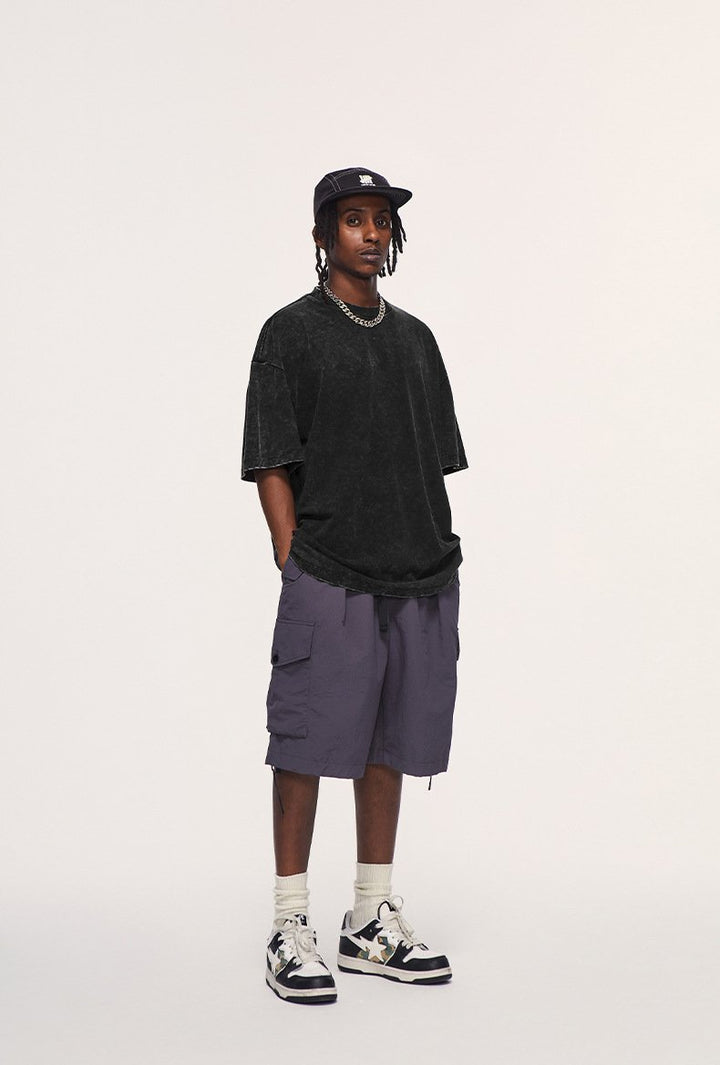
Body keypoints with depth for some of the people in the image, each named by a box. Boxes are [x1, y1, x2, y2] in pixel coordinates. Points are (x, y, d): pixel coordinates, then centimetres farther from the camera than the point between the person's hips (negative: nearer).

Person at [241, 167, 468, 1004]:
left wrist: (441, 560, 9)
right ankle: (290, 930, 8)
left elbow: (435, 464, 17)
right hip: (329, 582, -5)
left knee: (388, 748, 10)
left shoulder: (414, 338, 16)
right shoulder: (290, 332, 0)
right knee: (307, 748, -2)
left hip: (422, 581, 6)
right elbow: (271, 466, -4)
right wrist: (295, 572, -11)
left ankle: (372, 922, 21)